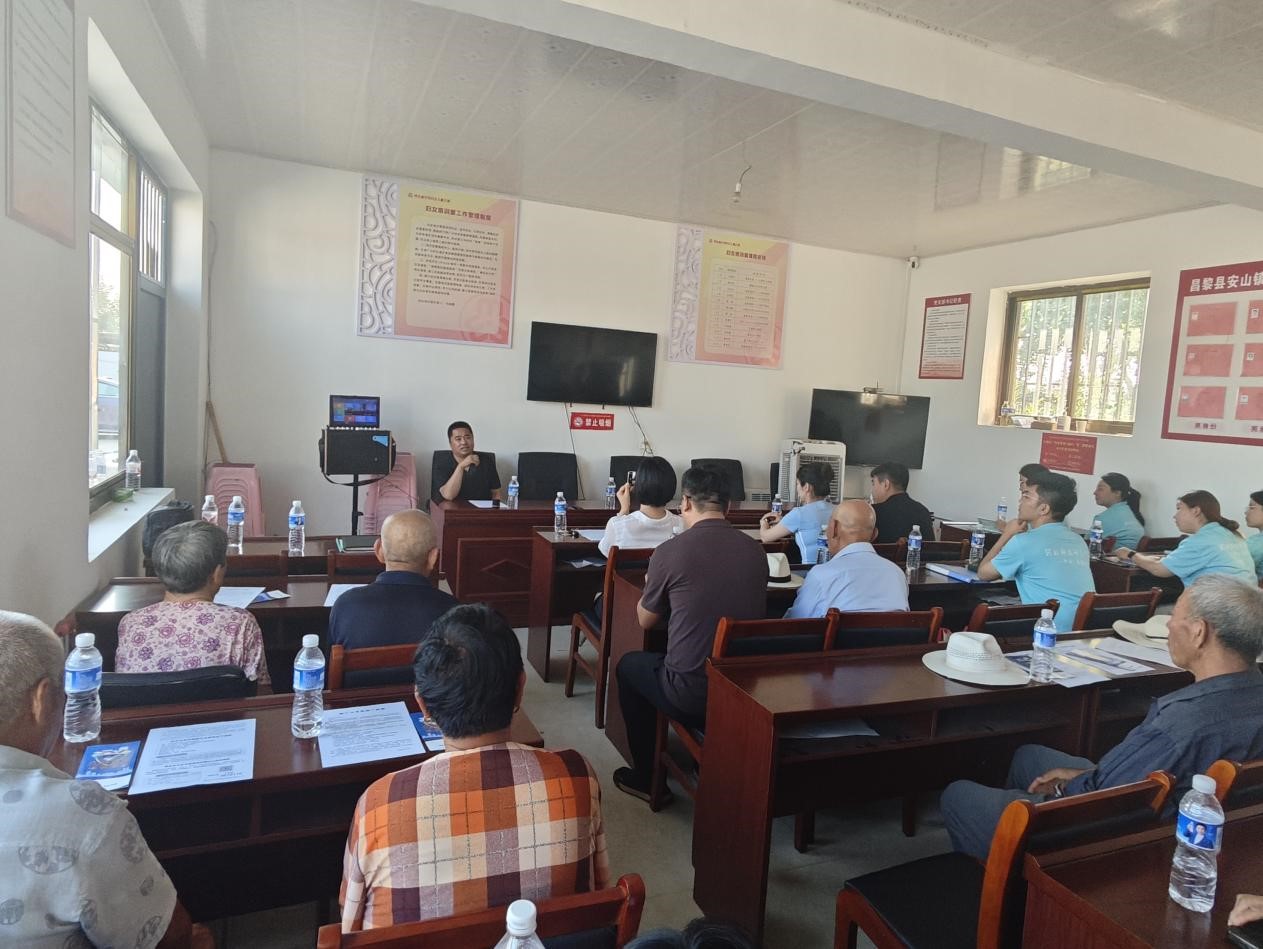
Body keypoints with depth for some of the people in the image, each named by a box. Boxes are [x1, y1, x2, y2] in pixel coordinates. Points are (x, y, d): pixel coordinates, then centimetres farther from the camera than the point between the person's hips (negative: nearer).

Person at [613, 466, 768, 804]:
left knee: (629, 665, 25)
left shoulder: (670, 551, -13)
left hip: (690, 693, -4)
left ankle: (647, 778, 32)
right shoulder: (756, 551, -1)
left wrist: (652, 586, 23)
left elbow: (645, 621, 3)